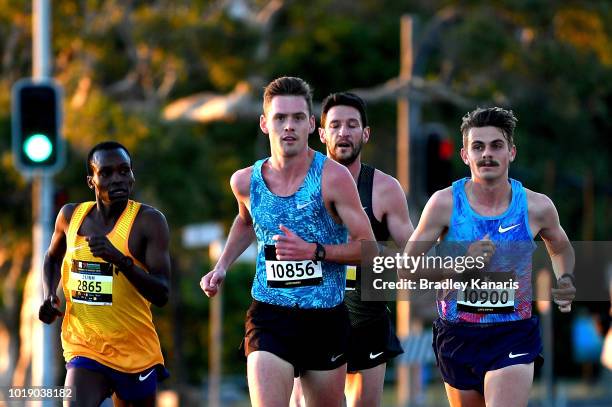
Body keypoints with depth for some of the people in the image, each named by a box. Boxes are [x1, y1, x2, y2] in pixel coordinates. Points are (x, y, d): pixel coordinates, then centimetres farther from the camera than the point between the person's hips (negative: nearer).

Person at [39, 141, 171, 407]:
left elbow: (161, 294, -17)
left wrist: (121, 260, -32)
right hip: (84, 350, 1)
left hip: (135, 354, -1)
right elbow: (52, 258, 25)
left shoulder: (149, 221, -10)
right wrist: (49, 296, 5)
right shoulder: (71, 216, 3)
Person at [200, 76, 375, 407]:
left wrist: (314, 251, -23)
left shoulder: (332, 177, -11)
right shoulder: (246, 181, 0)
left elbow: (367, 247, -10)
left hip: (326, 318, -1)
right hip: (269, 318, 1)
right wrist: (222, 266, 14)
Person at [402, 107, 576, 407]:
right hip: (457, 337, 2)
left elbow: (561, 249, 19)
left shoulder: (537, 207, -4)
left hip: (514, 337, -1)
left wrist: (565, 281, -2)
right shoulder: (445, 203, -8)